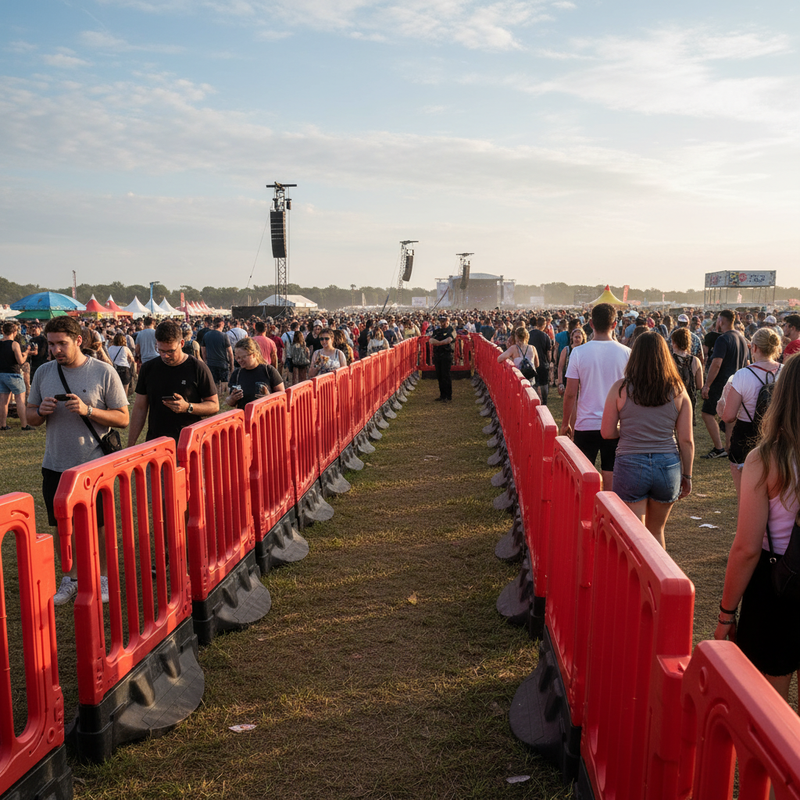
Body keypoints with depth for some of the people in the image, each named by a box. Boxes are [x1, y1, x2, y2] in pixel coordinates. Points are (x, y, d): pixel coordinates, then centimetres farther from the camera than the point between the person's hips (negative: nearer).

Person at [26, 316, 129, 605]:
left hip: (93, 465, -3)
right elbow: (30, 416, 12)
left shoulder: (103, 372, -7)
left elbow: (123, 418, -8)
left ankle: (103, 578, 25)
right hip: (55, 465, 4)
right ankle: (71, 578, 29)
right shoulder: (43, 372, 5)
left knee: (96, 526, 8)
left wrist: (88, 410, -22)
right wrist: (41, 411, -11)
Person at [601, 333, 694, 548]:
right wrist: (687, 476, 11)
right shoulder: (678, 391, -1)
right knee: (656, 532, 23)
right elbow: (686, 440, 0)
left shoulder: (620, 389, -6)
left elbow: (607, 432, -3)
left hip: (630, 465, -3)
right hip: (668, 466, 3)